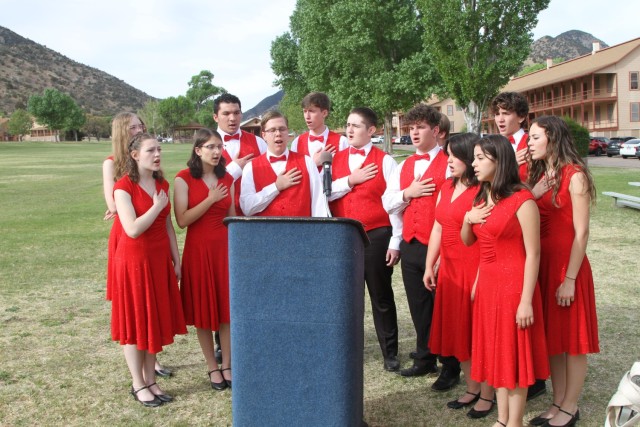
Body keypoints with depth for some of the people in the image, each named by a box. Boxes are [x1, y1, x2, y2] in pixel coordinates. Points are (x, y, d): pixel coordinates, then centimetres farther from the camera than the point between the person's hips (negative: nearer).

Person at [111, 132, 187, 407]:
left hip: (160, 260, 6)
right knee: (135, 322, 4)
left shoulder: (162, 184, 7)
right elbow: (133, 230, -22)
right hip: (134, 261, -6)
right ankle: (138, 385, 15)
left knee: (156, 320, 11)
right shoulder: (123, 187, -13)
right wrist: (158, 206, -16)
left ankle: (151, 380, 23)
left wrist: (176, 260, 9)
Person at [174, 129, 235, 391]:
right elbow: (181, 220, -12)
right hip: (198, 249, -3)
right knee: (203, 310, 4)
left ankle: (227, 366, 17)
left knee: (227, 308, 5)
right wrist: (210, 200, -19)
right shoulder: (184, 179, -5)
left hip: (225, 249, 3)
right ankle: (212, 368, 17)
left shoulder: (227, 179, 8)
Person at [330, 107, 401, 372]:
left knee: (381, 296, 7)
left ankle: (390, 353, 18)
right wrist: (350, 180, -12)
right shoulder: (336, 159, 9)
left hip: (376, 236, -3)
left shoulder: (385, 161, -3)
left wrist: (395, 242, -8)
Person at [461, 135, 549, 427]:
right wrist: (467, 220, -2)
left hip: (513, 284, -7)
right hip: (487, 284, 8)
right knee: (495, 352, 14)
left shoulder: (522, 201, -15)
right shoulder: (481, 199, 9)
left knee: (514, 354, 4)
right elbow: (468, 241, 19)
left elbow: (532, 254, -15)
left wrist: (526, 301, -18)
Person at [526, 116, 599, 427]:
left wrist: (569, 279, -16)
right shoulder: (537, 174, 11)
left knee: (572, 340, 5)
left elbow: (581, 232, -15)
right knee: (551, 337, 14)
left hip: (567, 264, -7)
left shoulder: (574, 175, -12)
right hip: (541, 263, 7)